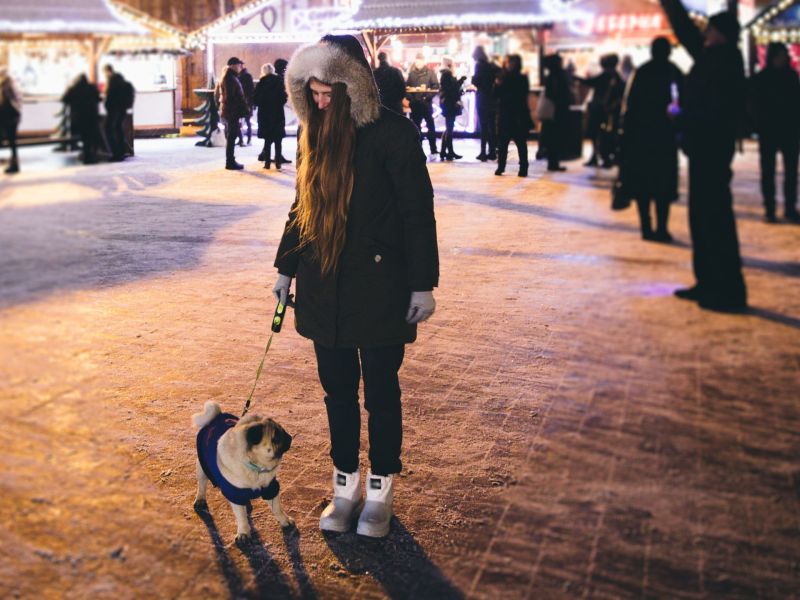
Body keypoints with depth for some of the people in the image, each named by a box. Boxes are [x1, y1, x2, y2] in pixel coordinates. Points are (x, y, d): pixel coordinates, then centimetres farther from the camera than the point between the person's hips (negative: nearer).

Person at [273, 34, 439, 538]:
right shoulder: (316, 134, 6)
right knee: (337, 390, 13)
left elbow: (419, 213, -10)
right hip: (323, 289, 6)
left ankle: (381, 492, 24)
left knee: (380, 391, 7)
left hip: (378, 288, -5)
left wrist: (423, 285, -12)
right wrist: (286, 268, 17)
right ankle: (346, 487, 29)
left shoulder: (392, 133, -12)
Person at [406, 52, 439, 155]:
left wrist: (428, 96, -16)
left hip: (426, 103, -2)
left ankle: (433, 148, 7)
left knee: (430, 126, 1)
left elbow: (436, 87, -5)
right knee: (416, 127, 7)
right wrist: (410, 98, -8)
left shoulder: (430, 72, 0)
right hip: (415, 104, 2)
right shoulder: (411, 73, 7)